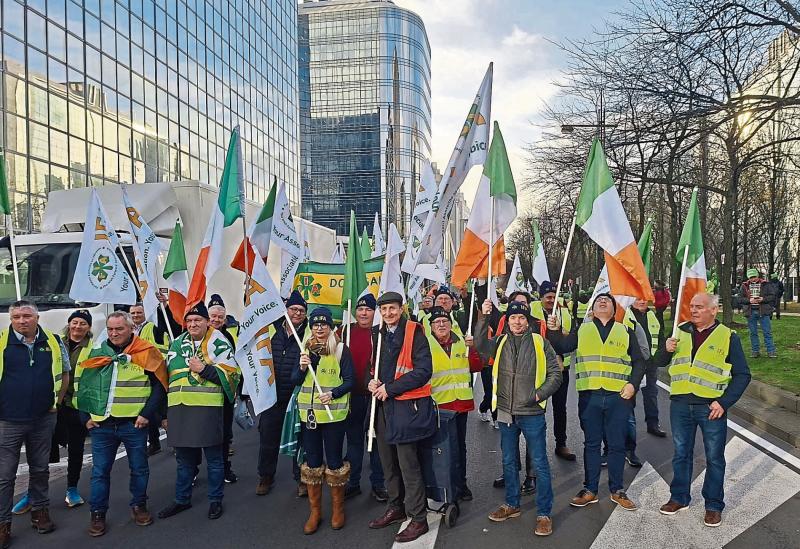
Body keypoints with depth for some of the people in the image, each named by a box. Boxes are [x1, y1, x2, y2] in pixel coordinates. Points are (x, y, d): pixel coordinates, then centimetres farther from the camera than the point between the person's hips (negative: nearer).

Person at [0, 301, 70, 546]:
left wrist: (57, 400, 7)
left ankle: (39, 511, 31)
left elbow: (64, 373, 14)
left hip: (43, 419, 2)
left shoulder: (53, 341, 1)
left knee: (40, 469, 16)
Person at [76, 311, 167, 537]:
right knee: (100, 471, 11)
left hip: (134, 424, -2)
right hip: (101, 425, 3)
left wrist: (147, 414, -11)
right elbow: (83, 387, 11)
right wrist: (86, 416, 4)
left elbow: (159, 385, -6)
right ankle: (97, 513, 25)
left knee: (139, 468, 11)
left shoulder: (146, 353, -6)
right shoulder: (95, 353, 6)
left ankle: (139, 505, 29)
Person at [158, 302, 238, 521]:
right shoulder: (177, 345, 12)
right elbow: (167, 378, 16)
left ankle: (215, 500, 20)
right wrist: (165, 412, 13)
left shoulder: (219, 344, -2)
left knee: (213, 457, 6)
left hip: (208, 409, -4)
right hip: (179, 409, 5)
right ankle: (182, 499, 30)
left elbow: (229, 374, -8)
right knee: (184, 458, 16)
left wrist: (204, 369, -18)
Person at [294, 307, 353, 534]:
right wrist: (302, 368, -13)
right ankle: (315, 511, 23)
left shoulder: (341, 350, -4)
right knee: (312, 462, 10)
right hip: (309, 413, 4)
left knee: (334, 461, 5)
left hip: (334, 413, -3)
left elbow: (349, 381, -5)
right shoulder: (306, 349, 8)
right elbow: (296, 381, 7)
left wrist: (333, 393, -22)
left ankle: (338, 509, 24)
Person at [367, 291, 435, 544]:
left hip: (406, 406, -7)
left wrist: (390, 388, -15)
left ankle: (418, 519, 10)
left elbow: (423, 370, -15)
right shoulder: (378, 335, 13)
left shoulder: (414, 332, -9)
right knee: (388, 462, 16)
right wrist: (372, 382, 1)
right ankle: (396, 508, 33)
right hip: (383, 405, 7)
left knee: (408, 464, -3)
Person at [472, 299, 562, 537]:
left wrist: (540, 394, -13)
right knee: (509, 462, 16)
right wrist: (483, 318, -26)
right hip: (506, 412, 3)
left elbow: (555, 373, -1)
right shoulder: (500, 342, 4)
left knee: (540, 464, 4)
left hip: (532, 413, -3)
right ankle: (512, 505, 33)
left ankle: (544, 513, 17)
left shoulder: (540, 342, -3)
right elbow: (481, 345, -17)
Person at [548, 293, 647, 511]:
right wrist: (554, 331, -23)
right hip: (589, 396, 0)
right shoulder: (582, 331, 9)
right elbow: (563, 346, -5)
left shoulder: (626, 332, 11)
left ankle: (617, 490, 22)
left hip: (618, 396, 1)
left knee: (617, 444, 8)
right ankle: (590, 489, 18)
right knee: (591, 443, 8)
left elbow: (639, 361, 11)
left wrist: (633, 384, -3)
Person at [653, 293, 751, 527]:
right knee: (681, 453, 13)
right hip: (680, 405, 3)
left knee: (714, 458, 7)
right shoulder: (681, 331, 7)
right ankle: (679, 497, 27)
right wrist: (667, 349, -10)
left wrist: (724, 402, -11)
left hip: (711, 407, -3)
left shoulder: (728, 337, -2)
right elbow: (659, 363, 12)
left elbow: (742, 375, -2)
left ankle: (713, 505, 21)